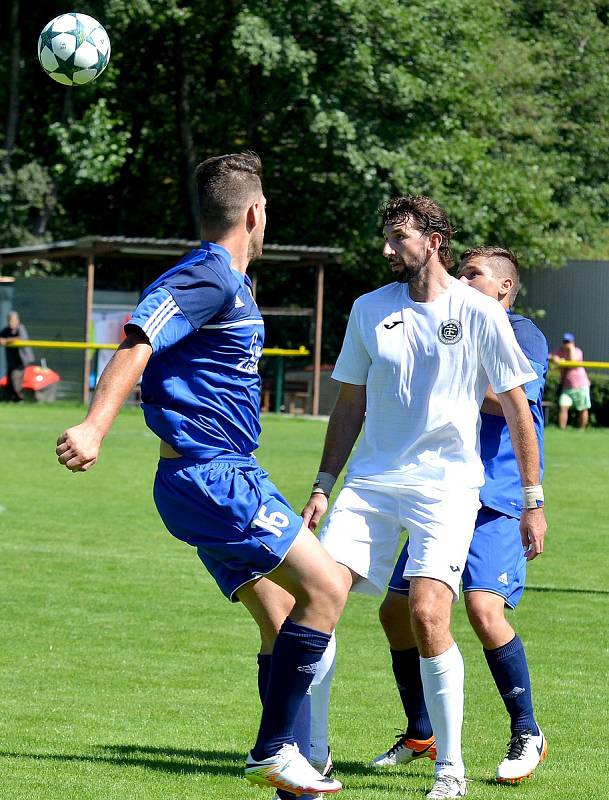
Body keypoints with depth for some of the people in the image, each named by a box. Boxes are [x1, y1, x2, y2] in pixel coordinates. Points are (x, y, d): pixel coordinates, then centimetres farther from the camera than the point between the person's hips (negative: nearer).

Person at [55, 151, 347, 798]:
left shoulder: (224, 280, 17)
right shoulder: (210, 277, -14)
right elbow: (137, 343, -26)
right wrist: (94, 427, -38)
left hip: (224, 477, 10)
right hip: (213, 476, -10)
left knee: (283, 621, 10)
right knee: (326, 588, -14)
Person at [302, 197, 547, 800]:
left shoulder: (479, 314, -3)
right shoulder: (370, 310, 8)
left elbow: (517, 411, 2)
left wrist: (533, 502, 1)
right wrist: (323, 486, 11)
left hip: (446, 485, -4)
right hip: (370, 480, 4)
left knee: (427, 614, -19)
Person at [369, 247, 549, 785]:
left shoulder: (521, 333, -1)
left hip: (498, 499, -8)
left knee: (484, 607, -23)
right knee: (397, 610, 5)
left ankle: (527, 735, -8)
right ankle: (421, 736, 19)